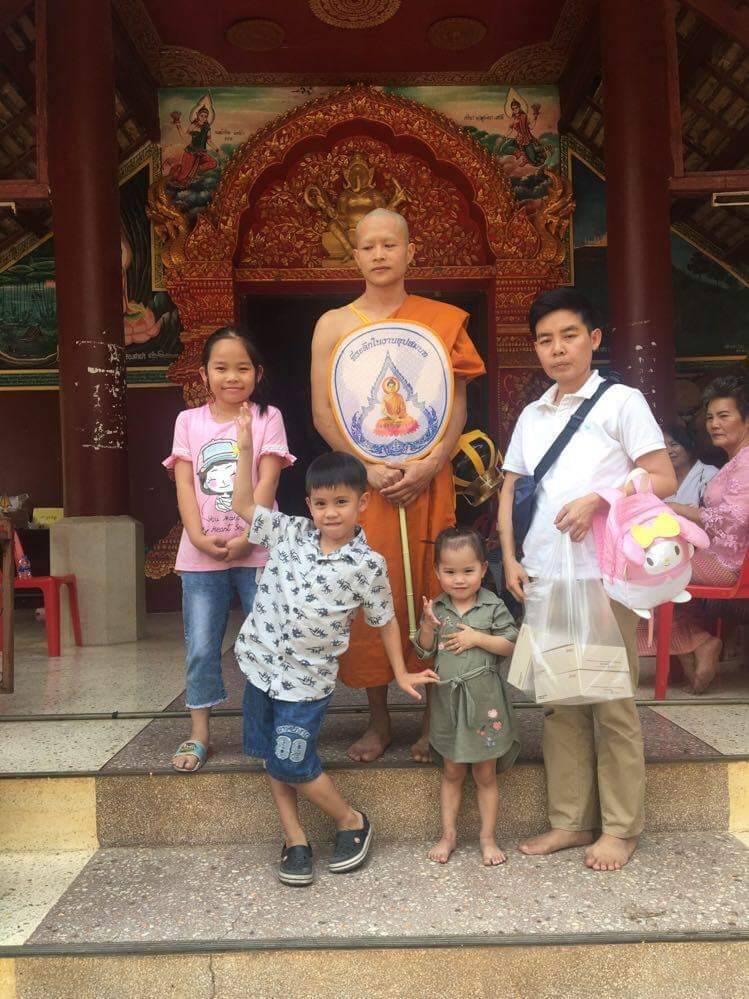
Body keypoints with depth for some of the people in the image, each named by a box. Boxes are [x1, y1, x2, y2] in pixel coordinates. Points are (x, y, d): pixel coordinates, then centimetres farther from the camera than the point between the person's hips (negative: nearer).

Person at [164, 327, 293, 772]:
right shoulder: (189, 421, 7)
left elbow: (267, 482, -7)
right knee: (201, 648, 8)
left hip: (257, 550, -2)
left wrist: (246, 538, -16)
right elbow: (184, 485, 0)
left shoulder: (268, 418, 1)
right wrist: (199, 537, -13)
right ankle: (199, 735, 22)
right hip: (201, 554, 2)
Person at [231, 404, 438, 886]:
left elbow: (385, 619, 1)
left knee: (293, 765, -1)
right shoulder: (289, 533, -2)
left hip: (307, 678, -5)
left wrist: (402, 674, 8)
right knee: (273, 759, 12)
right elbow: (244, 505, 4)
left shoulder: (368, 564, -11)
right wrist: (246, 449, -4)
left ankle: (352, 821, 23)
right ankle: (295, 841, 29)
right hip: (261, 664, 5)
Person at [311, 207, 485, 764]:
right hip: (360, 480, 1)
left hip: (427, 480, 0)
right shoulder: (334, 324, 8)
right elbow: (323, 412, 2)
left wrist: (429, 467, -13)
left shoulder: (442, 321, 7)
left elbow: (457, 405, 3)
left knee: (428, 593, 2)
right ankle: (379, 721, 17)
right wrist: (367, 468, -12)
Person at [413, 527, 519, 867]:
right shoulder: (436, 608, -1)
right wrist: (428, 626, -16)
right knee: (452, 772, 15)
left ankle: (488, 837, 23)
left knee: (485, 775, 11)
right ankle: (448, 835, 26)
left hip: (484, 699, -2)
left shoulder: (492, 606, -8)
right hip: (448, 699, 2)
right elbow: (423, 651, 2)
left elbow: (512, 644, -10)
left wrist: (476, 637, -18)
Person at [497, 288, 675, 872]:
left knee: (612, 703, 2)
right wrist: (511, 560, 5)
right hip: (542, 579, 6)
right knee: (558, 703, 11)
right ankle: (571, 821, 23)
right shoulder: (532, 416, 16)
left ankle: (620, 828, 17)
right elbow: (510, 492, 17)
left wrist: (597, 500, -17)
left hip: (604, 576, -5)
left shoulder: (621, 402, 0)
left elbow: (663, 479, -5)